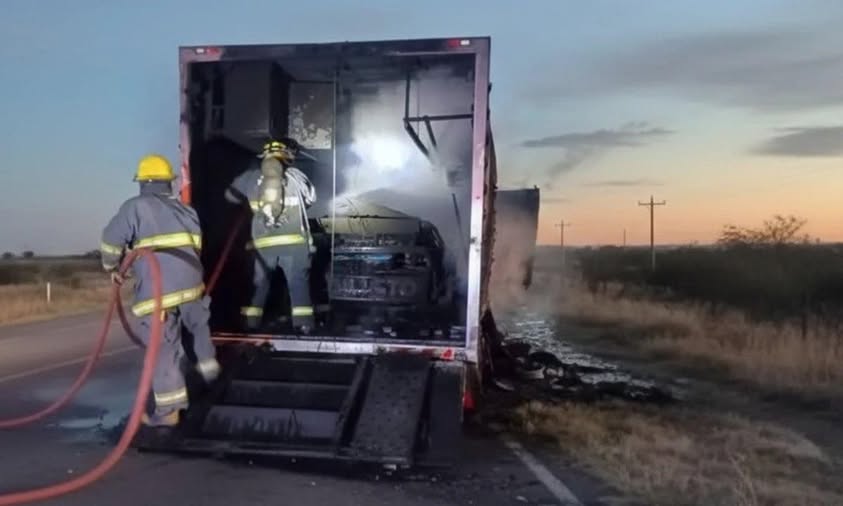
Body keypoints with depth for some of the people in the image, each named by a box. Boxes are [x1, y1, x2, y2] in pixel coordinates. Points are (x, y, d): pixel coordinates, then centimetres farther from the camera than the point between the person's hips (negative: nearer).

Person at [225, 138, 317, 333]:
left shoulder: (251, 176, 4)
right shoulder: (295, 176, 2)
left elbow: (230, 195, 16)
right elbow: (311, 198, 16)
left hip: (263, 241, 1)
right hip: (294, 240, -1)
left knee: (260, 280, 16)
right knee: (298, 280, 7)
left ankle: (252, 320, 19)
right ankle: (303, 322, 1)